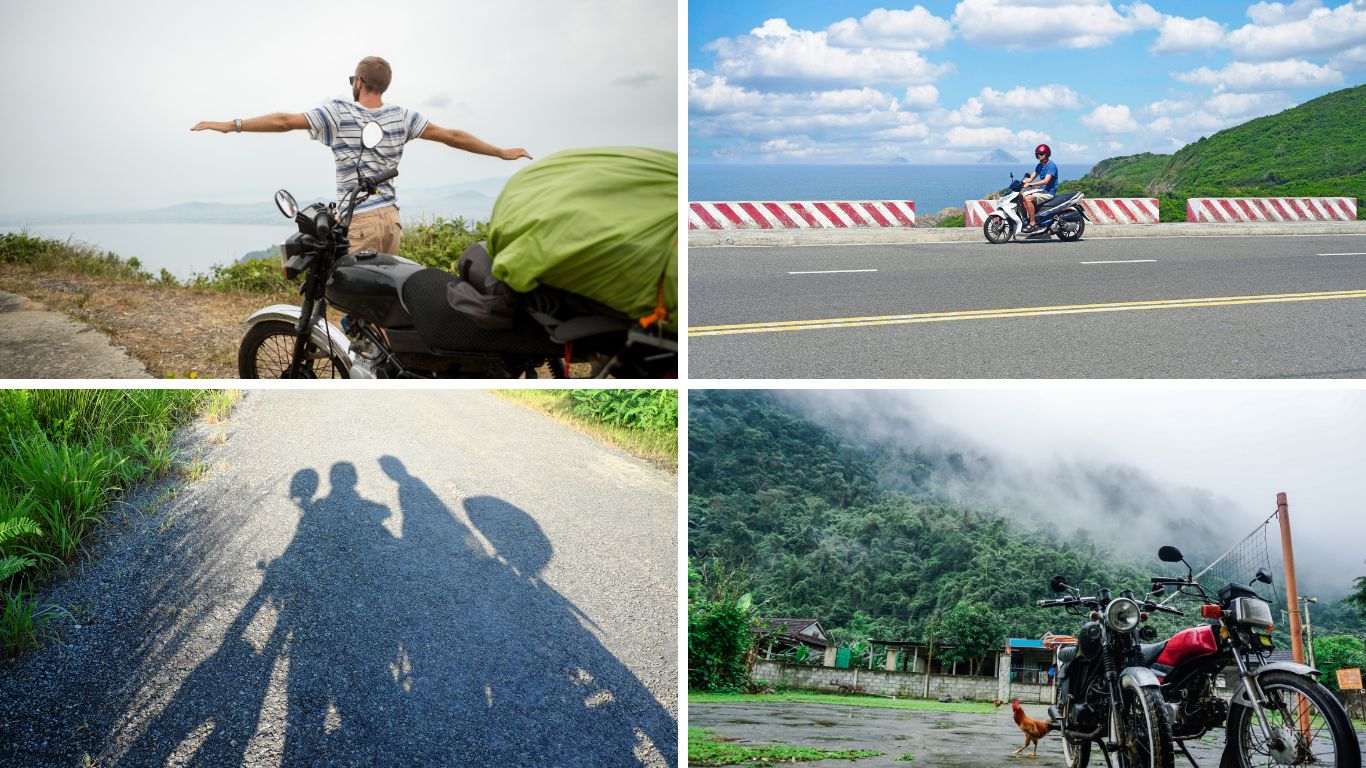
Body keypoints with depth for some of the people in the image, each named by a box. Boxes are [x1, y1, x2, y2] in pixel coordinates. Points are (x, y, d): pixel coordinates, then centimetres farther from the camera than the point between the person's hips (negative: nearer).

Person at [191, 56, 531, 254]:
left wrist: (230, 125, -1)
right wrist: (502, 152, 17)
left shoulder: (339, 112, -5)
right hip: (390, 217, 5)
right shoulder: (401, 116, 7)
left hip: (357, 222, -5)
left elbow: (284, 121, -8)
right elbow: (452, 136, 8)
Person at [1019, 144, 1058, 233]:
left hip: (1049, 192, -9)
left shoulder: (1051, 166, -14)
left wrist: (1030, 184, -31)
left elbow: (1046, 181, -26)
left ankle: (1032, 223, -28)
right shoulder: (1039, 166, 15)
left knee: (1028, 198, -29)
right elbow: (1031, 178, 15)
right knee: (1021, 195, -6)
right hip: (1041, 189, 9)